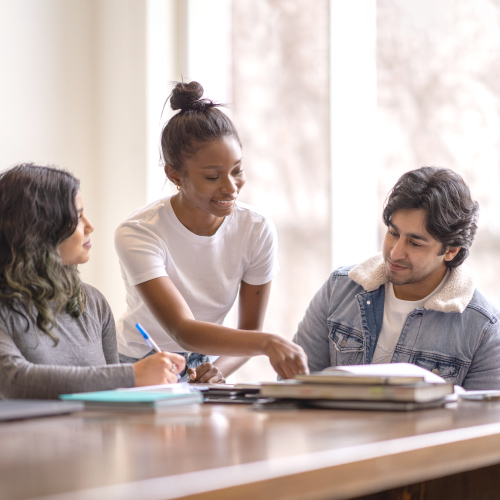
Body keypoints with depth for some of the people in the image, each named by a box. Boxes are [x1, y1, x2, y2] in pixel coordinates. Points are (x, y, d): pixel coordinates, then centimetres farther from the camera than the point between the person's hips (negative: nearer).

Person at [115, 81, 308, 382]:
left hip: (202, 369, 4)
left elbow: (249, 330, -1)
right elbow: (183, 331, -31)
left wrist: (217, 371, -21)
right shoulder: (139, 234, -20)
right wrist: (268, 343, -45)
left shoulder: (257, 230, -9)